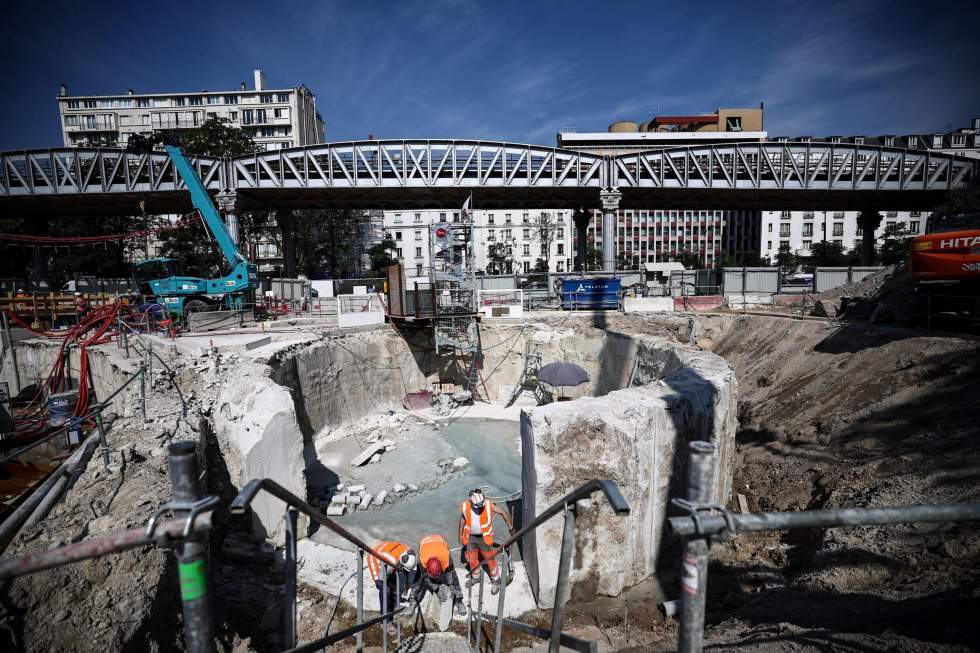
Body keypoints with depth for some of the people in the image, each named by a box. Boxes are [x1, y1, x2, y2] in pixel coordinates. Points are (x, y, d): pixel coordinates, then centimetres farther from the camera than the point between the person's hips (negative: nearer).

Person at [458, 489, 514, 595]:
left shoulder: (489, 505, -24)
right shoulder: (464, 506, -17)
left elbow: (503, 512, -10)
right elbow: (462, 519, 3)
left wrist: (511, 528, -3)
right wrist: (460, 535, 12)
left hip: (485, 537, -3)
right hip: (470, 537, 3)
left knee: (490, 559, 6)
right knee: (472, 559, 19)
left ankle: (496, 581, 28)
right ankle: (475, 577, 46)